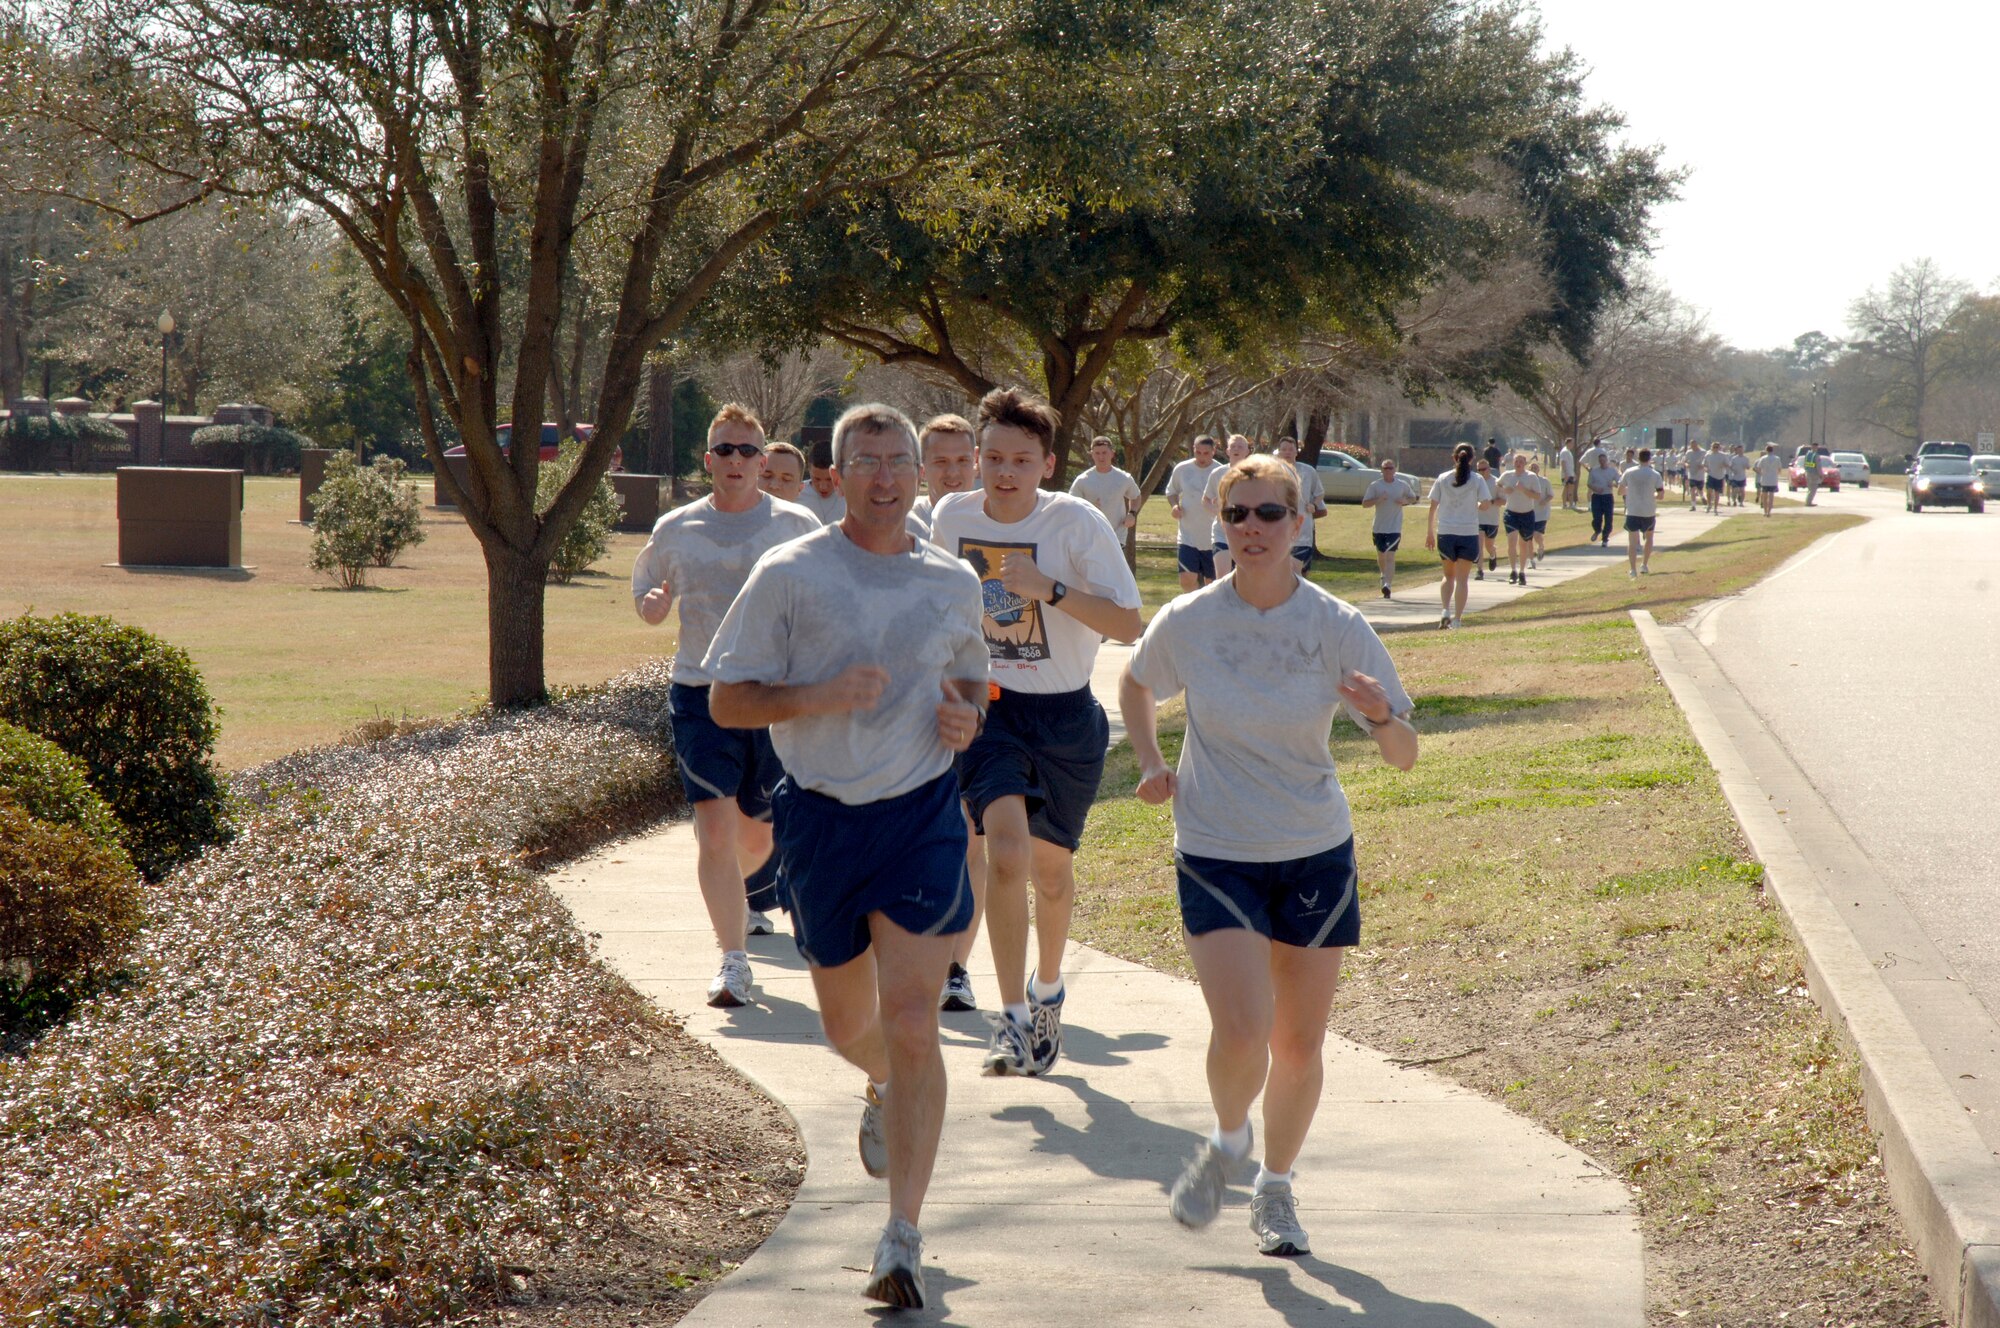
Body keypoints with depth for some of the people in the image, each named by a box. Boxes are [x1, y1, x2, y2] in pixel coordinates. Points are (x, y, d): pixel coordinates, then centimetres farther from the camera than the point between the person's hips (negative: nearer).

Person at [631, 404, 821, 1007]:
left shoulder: (797, 527, 1)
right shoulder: (676, 530, 5)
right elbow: (644, 589, 19)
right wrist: (652, 604, -5)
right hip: (700, 692, 0)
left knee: (758, 832, 13)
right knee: (715, 826, -15)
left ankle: (735, 897, 47)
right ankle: (733, 960, -11)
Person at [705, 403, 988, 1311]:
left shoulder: (953, 582, 6)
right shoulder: (789, 575, -3)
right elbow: (727, 699, -4)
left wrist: (965, 716, 0)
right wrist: (819, 696, -20)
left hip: (923, 817, 0)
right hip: (822, 818, 0)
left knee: (911, 1023, -11)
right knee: (847, 1023, 15)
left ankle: (902, 1240, -6)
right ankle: (884, 1091, 54)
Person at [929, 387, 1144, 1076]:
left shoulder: (1077, 523, -15)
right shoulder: (951, 517, -4)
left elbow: (1128, 624, -18)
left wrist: (1048, 588, -27)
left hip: (1066, 714, -1)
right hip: (987, 705, 1)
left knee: (1049, 864, 15)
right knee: (1006, 848, -21)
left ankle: (1048, 991, 43)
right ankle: (1013, 1020, -16)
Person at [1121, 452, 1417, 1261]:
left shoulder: (1338, 628, -8)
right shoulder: (1188, 623, -7)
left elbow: (1405, 757, -7)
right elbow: (1135, 686, 16)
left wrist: (1382, 717, -29)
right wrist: (1151, 763, 1)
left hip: (1317, 856, 1)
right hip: (1216, 854, -1)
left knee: (1299, 1044, 7)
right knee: (1240, 1034, -16)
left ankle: (1276, 1189, 31)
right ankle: (1227, 1140, 17)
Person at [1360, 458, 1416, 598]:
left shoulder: (1402, 485, 3)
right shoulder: (1375, 485, 1)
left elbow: (1413, 498, 17)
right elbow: (1365, 503, 0)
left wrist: (1405, 501, -6)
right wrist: (1378, 500, -18)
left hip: (1394, 528, -2)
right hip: (1379, 527, 2)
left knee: (1390, 556, -14)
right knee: (1381, 555, 17)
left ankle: (1387, 585, -23)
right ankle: (1384, 576, 44)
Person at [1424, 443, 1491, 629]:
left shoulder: (1442, 479, 3)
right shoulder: (1477, 480, -3)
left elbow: (1433, 505, 3)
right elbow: (1486, 504, -8)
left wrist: (1430, 532, 10)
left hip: (1445, 533, 2)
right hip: (1468, 534, -2)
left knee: (1449, 576, 18)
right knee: (1461, 579, 3)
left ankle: (1446, 611, 0)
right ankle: (1457, 618, -3)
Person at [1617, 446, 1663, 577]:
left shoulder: (1629, 473, -3)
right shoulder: (1655, 475, -6)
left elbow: (1620, 490, 5)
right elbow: (1660, 495, -8)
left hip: (1632, 512, 0)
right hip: (1649, 512, 0)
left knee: (1632, 541, -2)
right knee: (1649, 537, 23)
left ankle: (1632, 569, -13)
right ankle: (1644, 565, 24)